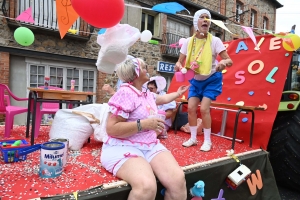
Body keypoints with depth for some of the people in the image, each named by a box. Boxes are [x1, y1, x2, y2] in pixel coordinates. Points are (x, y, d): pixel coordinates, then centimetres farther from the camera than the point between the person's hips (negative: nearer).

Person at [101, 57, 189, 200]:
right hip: (123, 147, -7)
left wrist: (178, 93, 51)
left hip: (151, 146, 7)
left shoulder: (147, 94, 16)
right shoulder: (125, 93, -12)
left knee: (178, 179, -20)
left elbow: (163, 98, 40)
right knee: (146, 186, -36)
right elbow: (111, 129, -18)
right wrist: (143, 124, -20)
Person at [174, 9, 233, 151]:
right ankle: (193, 138, 15)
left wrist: (224, 62, -41)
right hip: (195, 80, 3)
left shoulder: (215, 41, -16)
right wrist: (178, 66, -30)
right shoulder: (188, 42, -9)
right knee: (191, 108, -3)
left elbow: (229, 61, -17)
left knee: (204, 108, -13)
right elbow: (180, 61, -6)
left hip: (211, 79, -3)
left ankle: (207, 141, 6)